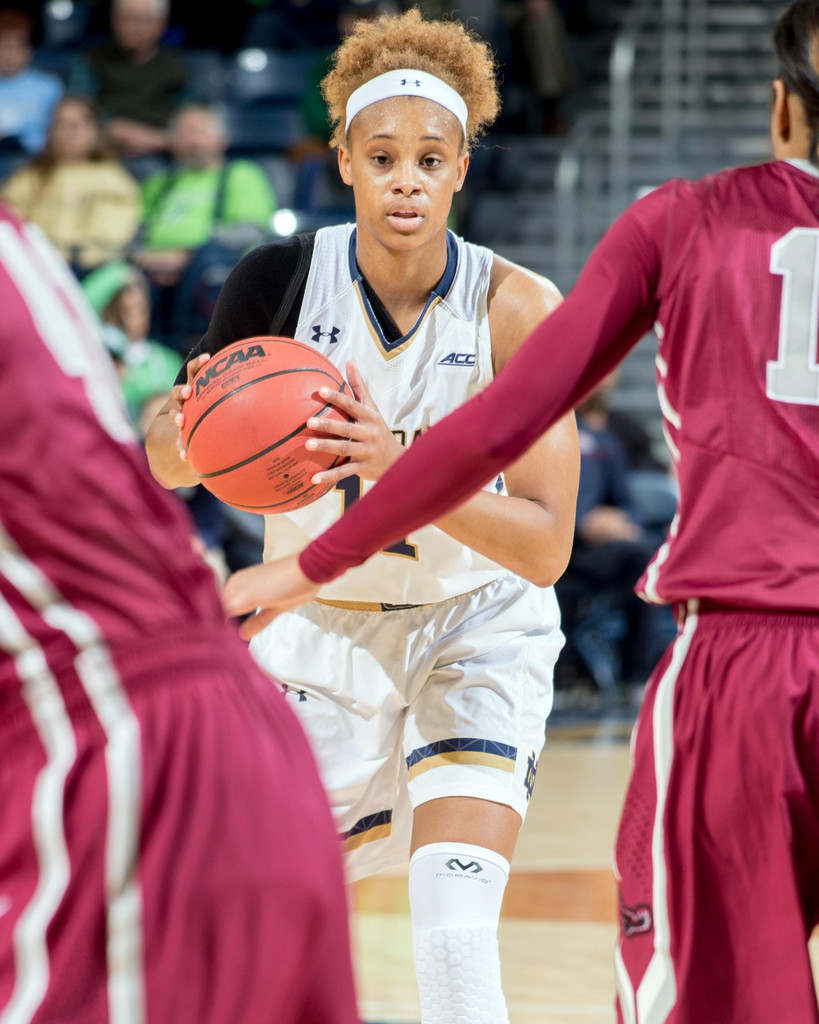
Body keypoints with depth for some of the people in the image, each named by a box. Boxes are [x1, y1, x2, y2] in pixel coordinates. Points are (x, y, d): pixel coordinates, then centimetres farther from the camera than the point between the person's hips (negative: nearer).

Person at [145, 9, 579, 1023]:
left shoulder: (516, 308, -20)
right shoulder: (283, 278, -15)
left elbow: (545, 546, -22)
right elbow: (164, 460, -5)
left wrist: (401, 464, -37)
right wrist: (197, 429, -30)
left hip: (474, 630, -2)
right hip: (320, 626, 2)